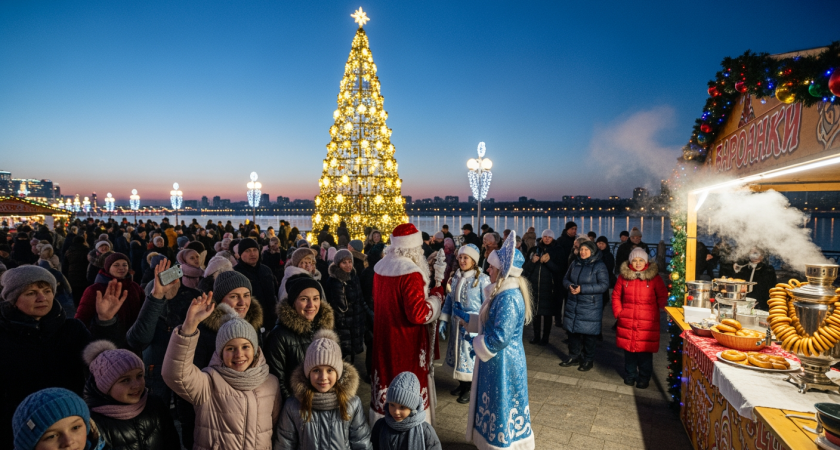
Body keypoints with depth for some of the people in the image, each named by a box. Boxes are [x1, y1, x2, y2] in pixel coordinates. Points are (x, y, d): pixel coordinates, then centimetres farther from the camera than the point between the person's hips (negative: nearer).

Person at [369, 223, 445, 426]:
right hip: (407, 343, -8)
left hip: (383, 339, 8)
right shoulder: (411, 273, -24)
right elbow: (419, 314, -26)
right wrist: (437, 295, -11)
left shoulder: (381, 266, 1)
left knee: (386, 382, 22)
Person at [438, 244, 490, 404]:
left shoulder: (482, 279, -13)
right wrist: (443, 320, 3)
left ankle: (470, 389, 24)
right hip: (456, 324, 6)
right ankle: (462, 384, 34)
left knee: (470, 355, 5)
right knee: (457, 353, 15)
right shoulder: (456, 277, 4)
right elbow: (450, 299, 8)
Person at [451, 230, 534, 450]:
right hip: (497, 361, 10)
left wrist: (476, 343, -13)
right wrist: (466, 317, 13)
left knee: (502, 406, 7)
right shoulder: (504, 293, 6)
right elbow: (490, 323, 15)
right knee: (495, 404, 22)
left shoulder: (508, 299, -27)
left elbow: (499, 338, -28)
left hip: (503, 363, -10)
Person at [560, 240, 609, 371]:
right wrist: (569, 286, -11)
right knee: (572, 331, 10)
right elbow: (566, 279, 14)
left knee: (588, 334, 4)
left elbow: (604, 285, -16)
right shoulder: (575, 263, 6)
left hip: (590, 306, -5)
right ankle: (574, 357, 27)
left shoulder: (599, 265, -9)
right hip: (573, 304, 5)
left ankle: (588, 360, 21)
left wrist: (582, 289, -21)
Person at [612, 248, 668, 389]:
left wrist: (661, 308, -4)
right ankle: (630, 375, 27)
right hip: (627, 321, 2)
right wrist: (618, 311, 3)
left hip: (647, 322, -2)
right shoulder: (624, 276, 4)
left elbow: (663, 296, 6)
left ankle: (644, 377, 20)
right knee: (628, 348, 9)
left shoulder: (654, 277, 0)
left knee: (645, 350, 2)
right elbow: (616, 296, 10)